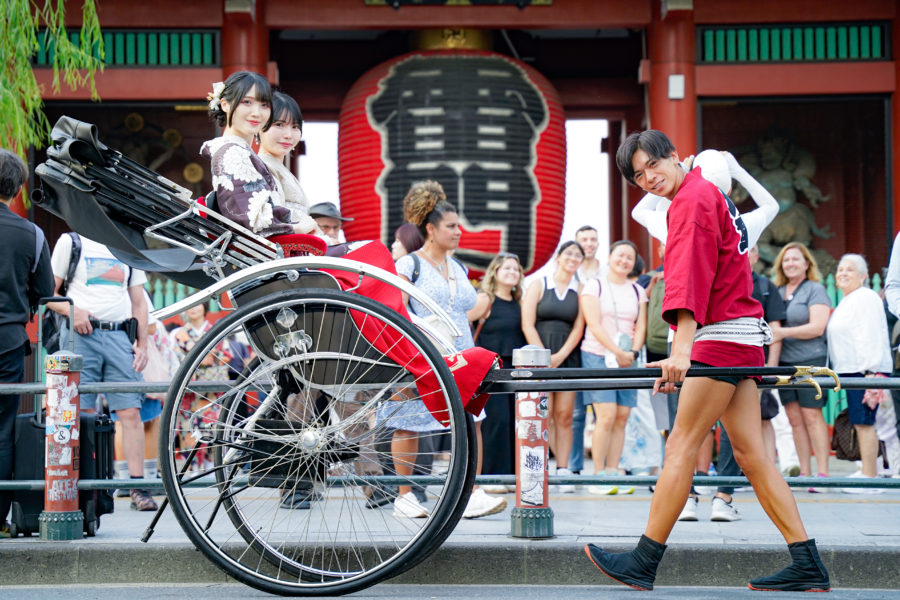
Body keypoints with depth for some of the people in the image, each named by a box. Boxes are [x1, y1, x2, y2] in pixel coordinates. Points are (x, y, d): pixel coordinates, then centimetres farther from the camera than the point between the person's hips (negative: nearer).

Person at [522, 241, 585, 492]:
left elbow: (578, 327, 5)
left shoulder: (580, 290, 11)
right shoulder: (538, 285, 6)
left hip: (567, 357, 2)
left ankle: (563, 471, -1)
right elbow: (527, 325, 0)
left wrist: (560, 356, -7)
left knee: (564, 416, -2)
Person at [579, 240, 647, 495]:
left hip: (627, 360, 4)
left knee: (622, 417, -1)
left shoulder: (638, 291, 16)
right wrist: (617, 352, -14)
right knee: (606, 416, -14)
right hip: (597, 356, -4)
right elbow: (595, 324, -6)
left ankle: (613, 471, 3)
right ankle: (598, 475, -9)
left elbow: (641, 326, 9)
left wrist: (633, 353, -8)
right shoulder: (594, 286, 3)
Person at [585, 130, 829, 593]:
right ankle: (808, 567, 5)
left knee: (681, 447, -8)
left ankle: (643, 564, -6)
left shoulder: (693, 199, -10)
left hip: (722, 337, -10)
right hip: (742, 338, 10)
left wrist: (681, 350, -32)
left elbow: (690, 276, -23)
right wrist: (685, 347, 21)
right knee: (751, 454, 6)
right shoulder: (705, 194, 21)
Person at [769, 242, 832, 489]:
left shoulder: (815, 290, 0)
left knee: (811, 415, -7)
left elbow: (817, 327, -11)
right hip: (784, 362, 5)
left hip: (810, 360, -5)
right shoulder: (777, 291, 16)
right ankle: (804, 474, 9)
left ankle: (822, 473, -5)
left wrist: (782, 333, -16)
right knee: (794, 419, 5)